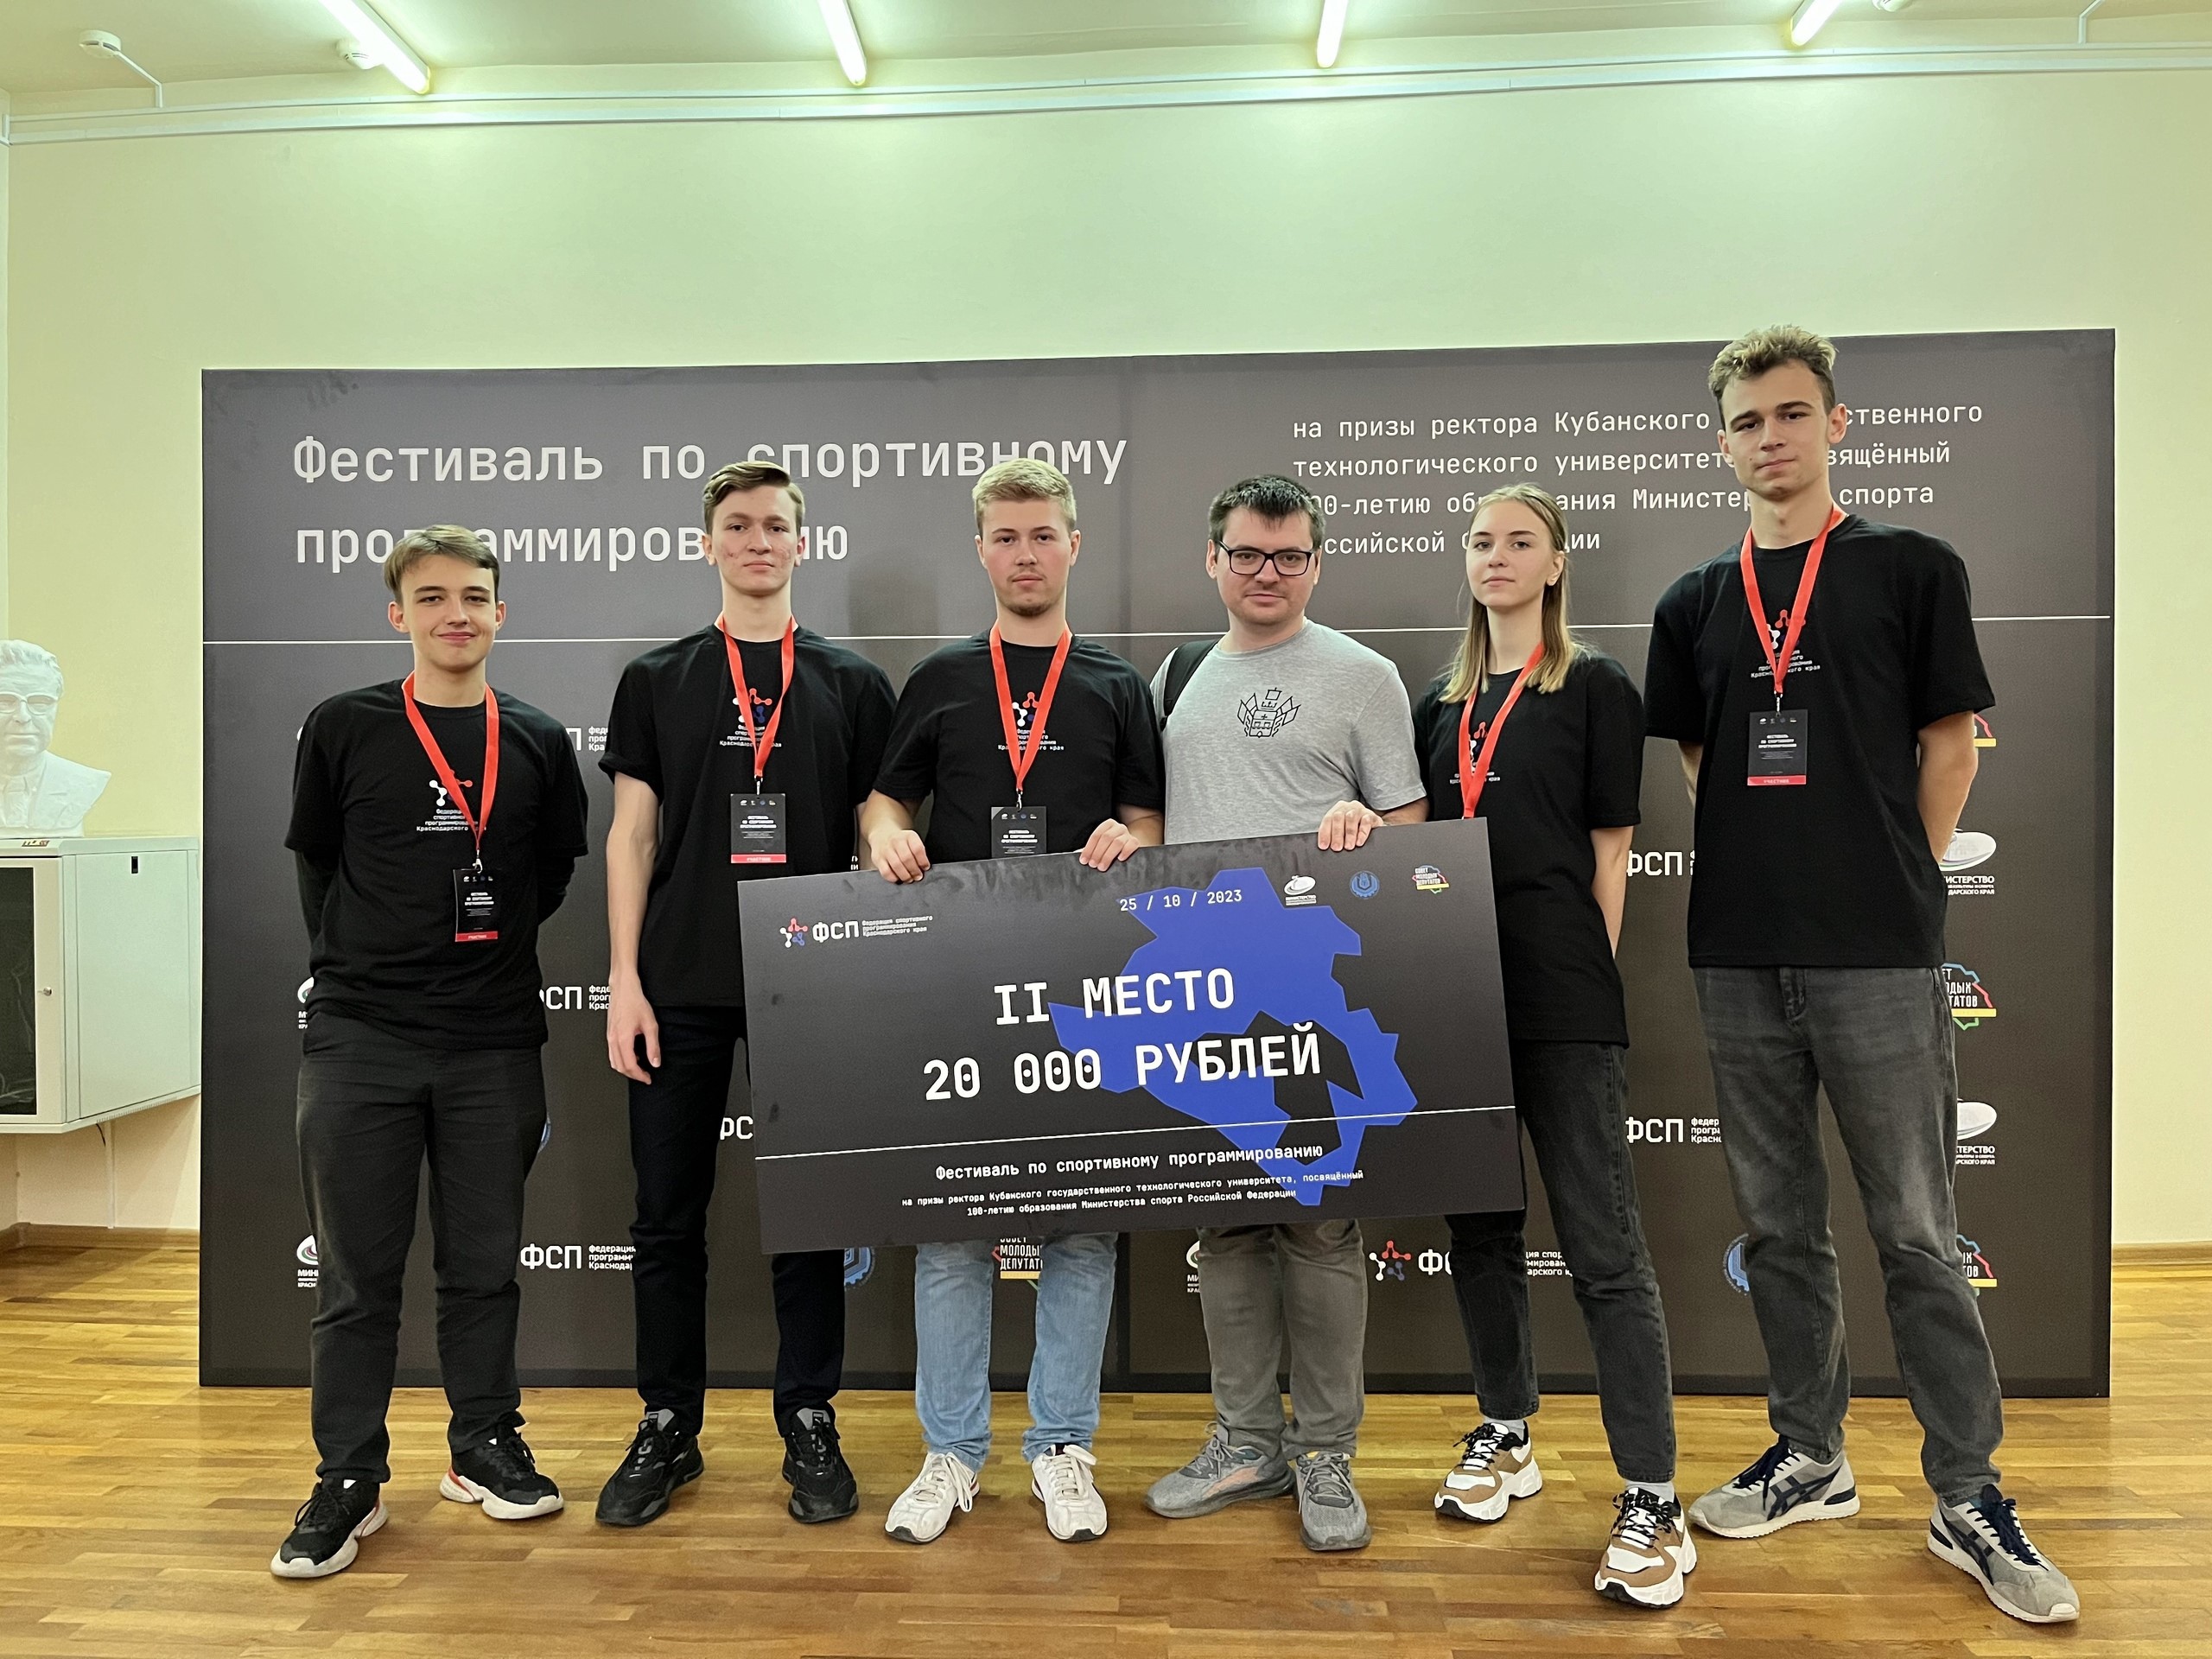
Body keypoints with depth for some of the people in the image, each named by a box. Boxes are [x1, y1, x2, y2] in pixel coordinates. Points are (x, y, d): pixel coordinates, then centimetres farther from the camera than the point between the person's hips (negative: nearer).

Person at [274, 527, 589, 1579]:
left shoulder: (539, 743, 5)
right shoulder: (342, 729, 1)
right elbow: (314, 862, 9)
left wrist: (485, 944, 9)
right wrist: (359, 965, 8)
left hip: (494, 1039, 1)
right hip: (358, 1037, -1)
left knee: (484, 1262, 11)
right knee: (357, 1272, 5)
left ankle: (485, 1445, 27)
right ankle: (349, 1477, 20)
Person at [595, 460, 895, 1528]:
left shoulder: (853, 684, 6)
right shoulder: (657, 680, 8)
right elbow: (632, 836, 5)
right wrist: (624, 980, -3)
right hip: (681, 987, 1)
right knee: (668, 1216, 8)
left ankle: (809, 1427, 22)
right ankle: (668, 1429, 24)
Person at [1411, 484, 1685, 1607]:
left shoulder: (1594, 688, 1)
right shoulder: (1442, 703, 16)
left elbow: (1610, 848, -2)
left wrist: (1588, 983, -6)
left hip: (1563, 1001, -6)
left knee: (1603, 1246, -4)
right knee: (1479, 1225, 14)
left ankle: (1652, 1500, 5)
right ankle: (1506, 1435, 31)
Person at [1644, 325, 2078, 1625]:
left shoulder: (1912, 570, 3)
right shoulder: (1697, 603, 12)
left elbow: (1949, 745, 3)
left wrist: (1892, 884, 0)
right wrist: (1764, 873, 7)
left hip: (1878, 955, -3)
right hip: (1739, 956, 4)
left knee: (1916, 1234, 2)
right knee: (1780, 1227, 12)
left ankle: (1969, 1496, 17)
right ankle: (1811, 1459, 27)